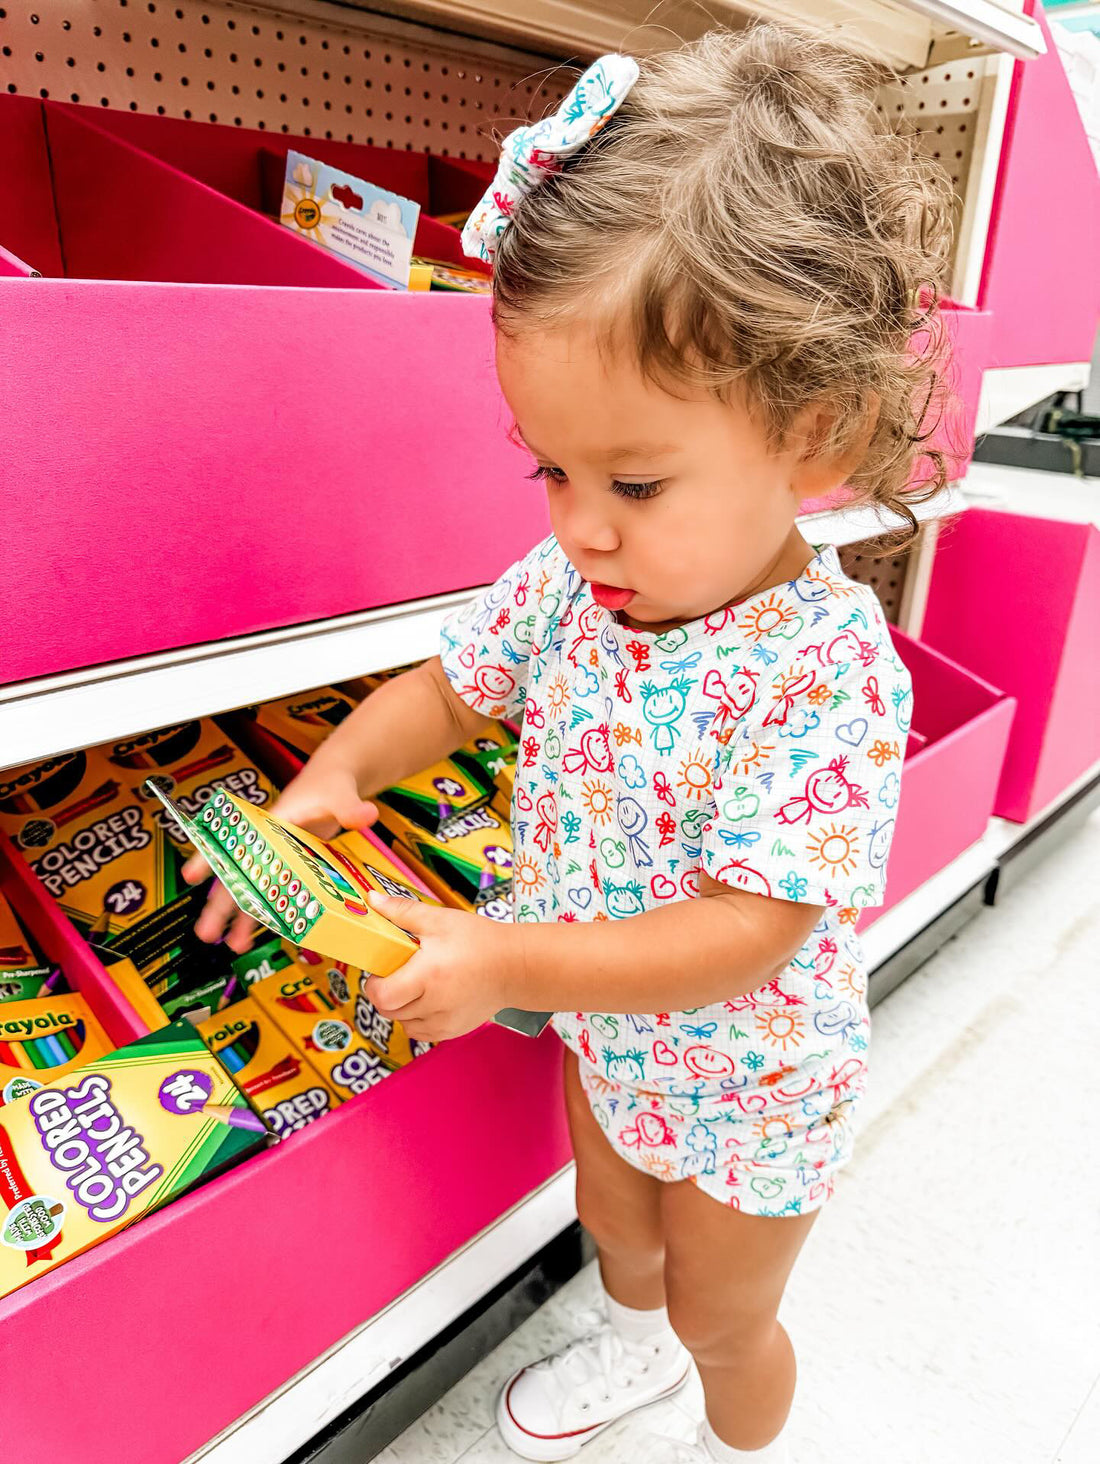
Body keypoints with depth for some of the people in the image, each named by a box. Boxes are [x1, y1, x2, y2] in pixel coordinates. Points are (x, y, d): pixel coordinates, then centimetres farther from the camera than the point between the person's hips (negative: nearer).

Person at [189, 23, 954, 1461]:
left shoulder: (824, 670, -35)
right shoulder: (574, 578, -16)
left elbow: (745, 931, -34)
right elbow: (450, 684, -3)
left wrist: (505, 963, -36)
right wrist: (333, 775, -20)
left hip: (746, 1082, -5)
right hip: (608, 1033, 6)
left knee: (723, 1315, 24)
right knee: (612, 1218, 34)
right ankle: (634, 1341, 70)